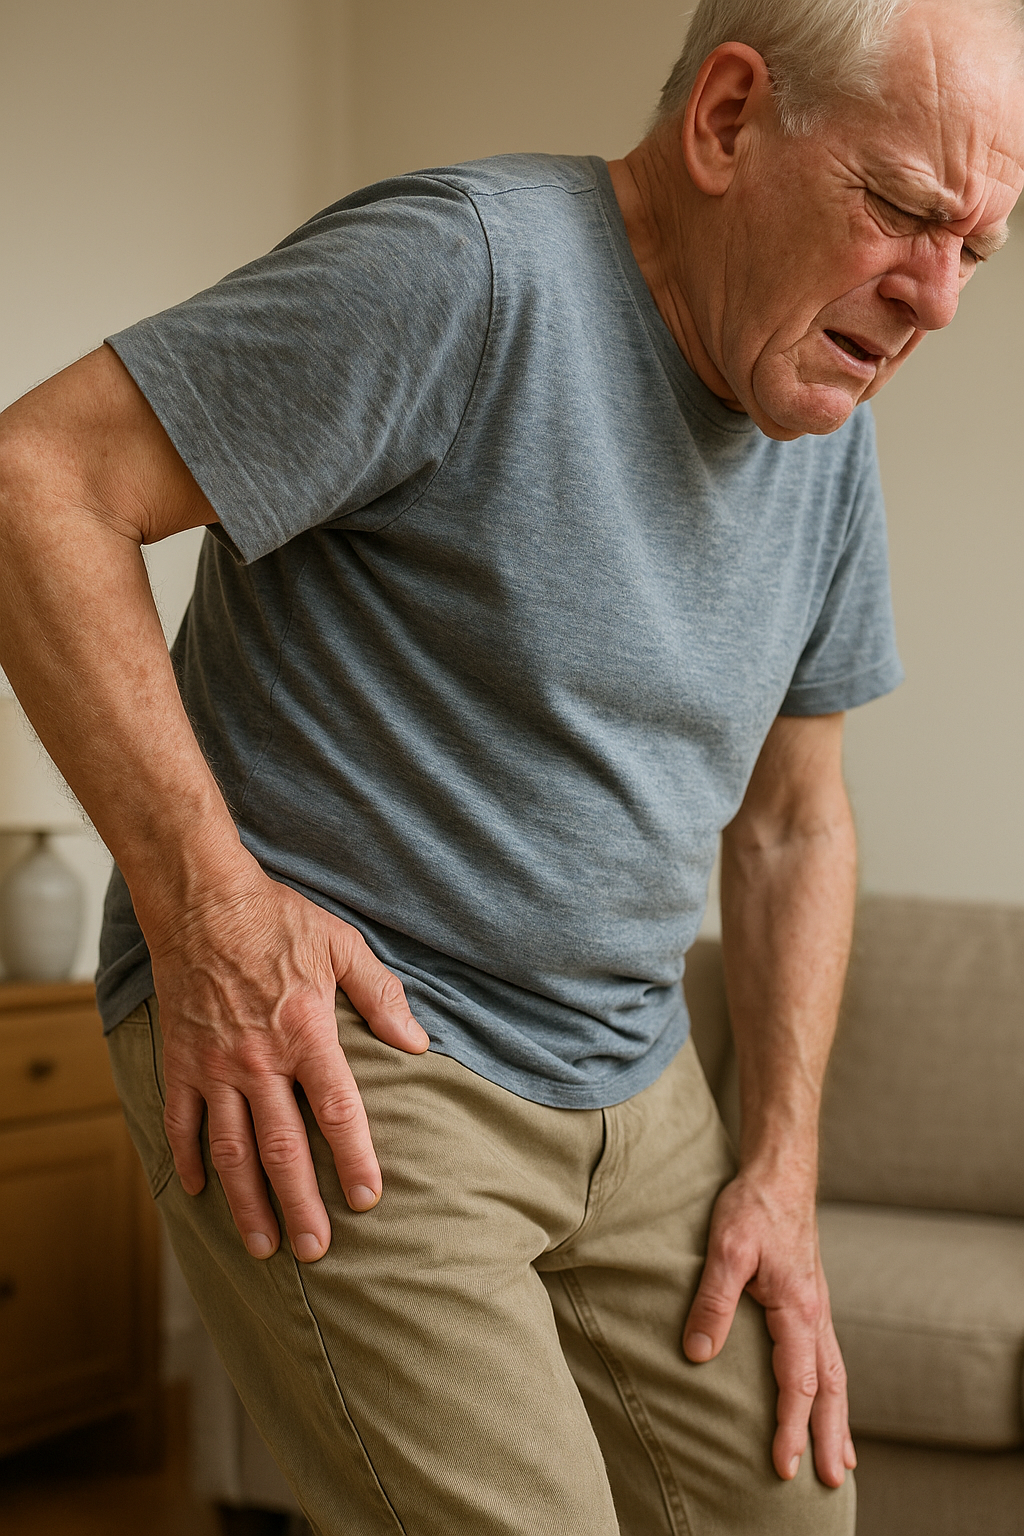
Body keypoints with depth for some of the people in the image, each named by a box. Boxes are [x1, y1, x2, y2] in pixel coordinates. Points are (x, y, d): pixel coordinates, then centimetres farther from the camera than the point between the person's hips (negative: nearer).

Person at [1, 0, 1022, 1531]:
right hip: (330, 1051, -7)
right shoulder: (471, 271, -18)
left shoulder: (823, 425, 8)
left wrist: (781, 1171, 8)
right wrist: (203, 897, -23)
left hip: (627, 1084, 8)